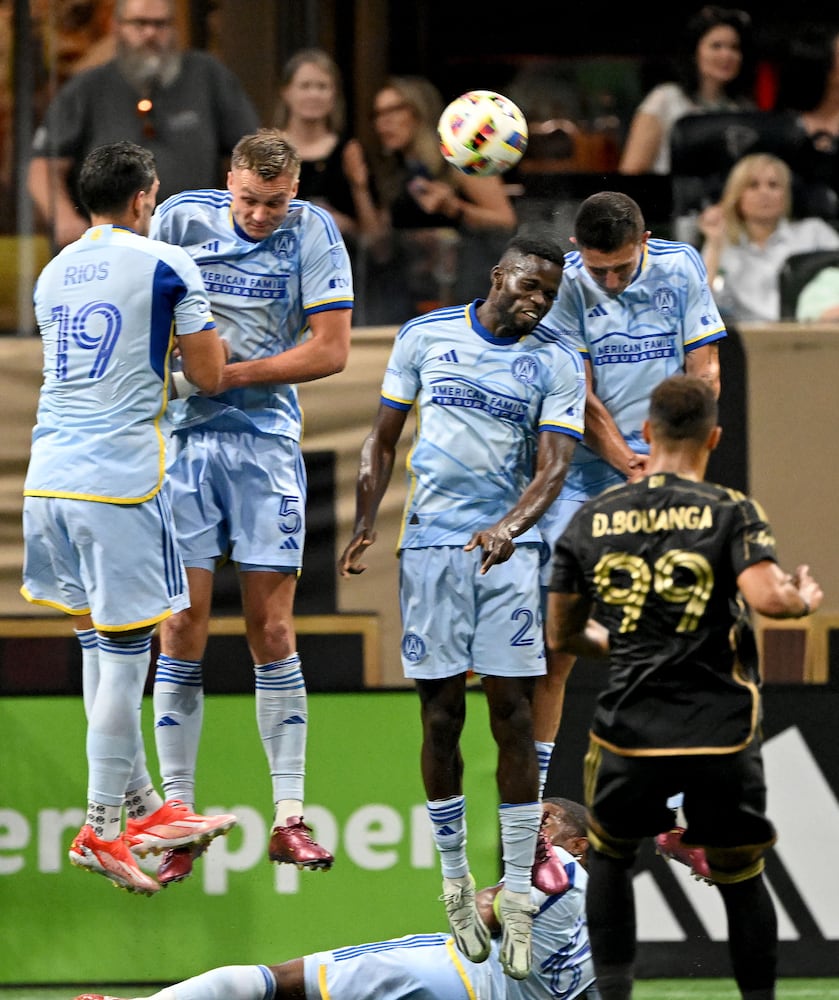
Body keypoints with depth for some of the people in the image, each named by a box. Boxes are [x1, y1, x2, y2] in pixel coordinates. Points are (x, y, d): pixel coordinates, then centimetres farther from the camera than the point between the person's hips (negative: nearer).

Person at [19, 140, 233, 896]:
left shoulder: (53, 275, 16)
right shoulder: (166, 267, -4)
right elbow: (209, 376, 1)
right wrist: (199, 323, 20)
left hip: (50, 475, 7)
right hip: (120, 478, -7)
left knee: (102, 644, 15)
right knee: (125, 650, -1)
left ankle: (141, 806, 24)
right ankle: (101, 829, 0)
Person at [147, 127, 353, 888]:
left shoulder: (312, 232, -2)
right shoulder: (180, 218, 0)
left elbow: (331, 349, -5)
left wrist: (230, 374, -11)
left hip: (267, 440, 0)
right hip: (182, 435, 0)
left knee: (272, 631, -1)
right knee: (182, 630, -3)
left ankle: (289, 818, 3)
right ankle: (177, 819, 1)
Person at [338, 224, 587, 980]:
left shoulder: (556, 364, 0)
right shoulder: (425, 337, 5)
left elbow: (555, 465, -9)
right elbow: (383, 440, 11)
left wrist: (511, 526, -27)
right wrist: (365, 525, -1)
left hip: (509, 550, -1)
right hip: (431, 543, 1)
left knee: (513, 718, -6)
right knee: (440, 716, 2)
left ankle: (518, 895, -2)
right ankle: (455, 881, 13)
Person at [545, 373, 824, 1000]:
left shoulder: (592, 520, 4)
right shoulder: (730, 512, -6)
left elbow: (561, 635, 12)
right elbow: (765, 597, -22)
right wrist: (806, 599, 0)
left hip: (630, 731, 2)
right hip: (722, 732, -2)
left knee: (610, 854, 24)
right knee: (741, 876, 13)